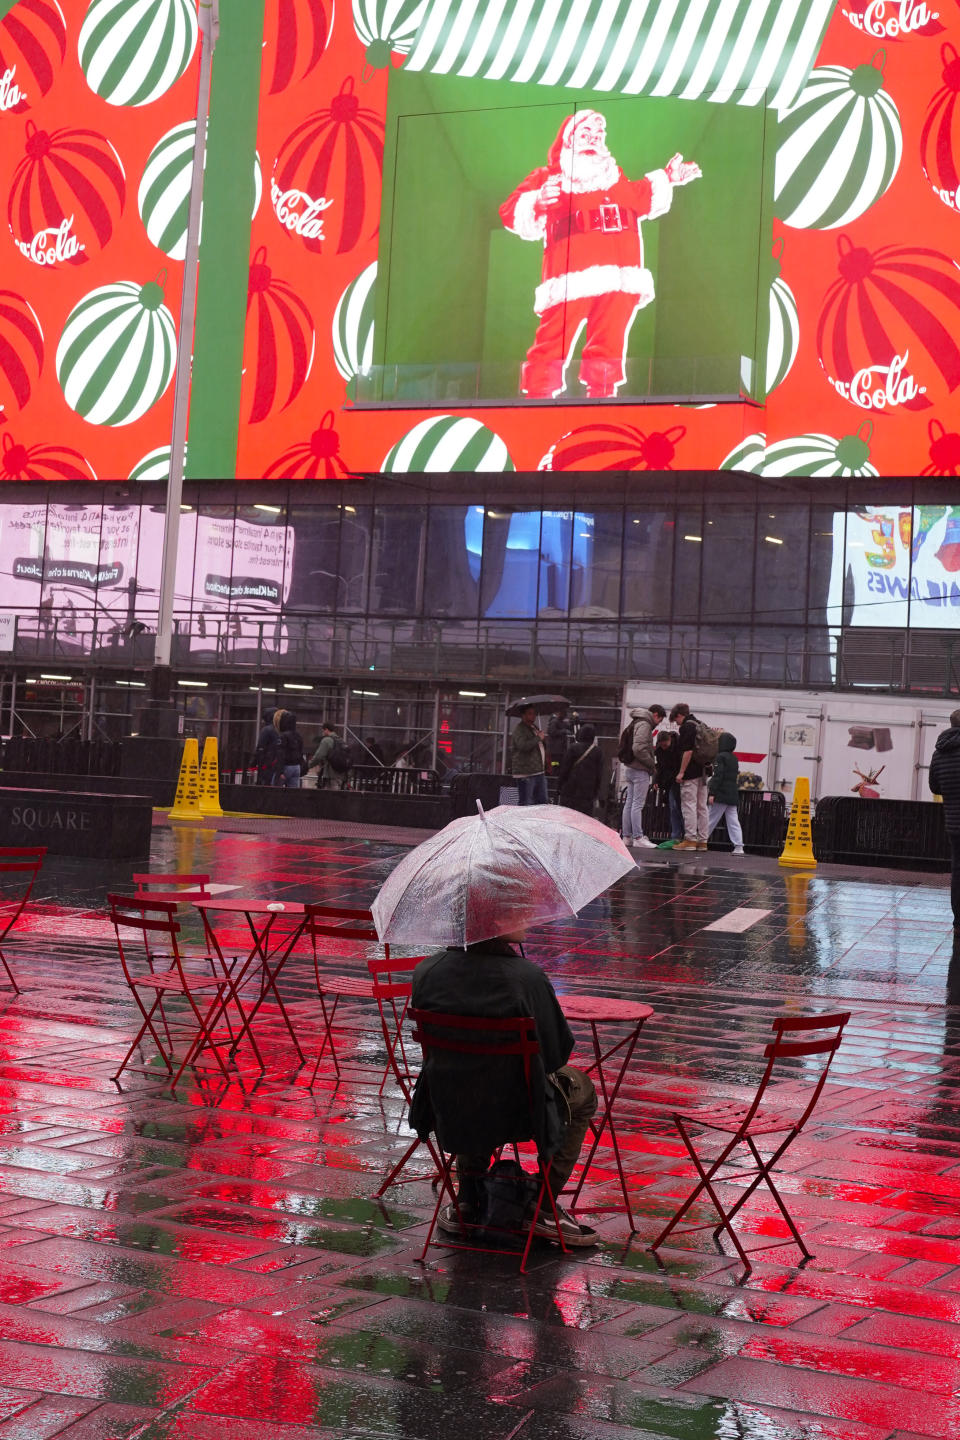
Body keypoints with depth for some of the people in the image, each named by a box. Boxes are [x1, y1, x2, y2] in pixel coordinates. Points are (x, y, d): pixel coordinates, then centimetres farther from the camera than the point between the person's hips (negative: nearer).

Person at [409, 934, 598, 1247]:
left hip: (447, 1111, 4)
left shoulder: (426, 972, -11)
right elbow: (558, 1052, -12)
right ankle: (543, 1208, 24)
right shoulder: (527, 977, -23)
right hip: (511, 1114, -4)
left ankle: (466, 1201, 38)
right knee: (582, 1091, 27)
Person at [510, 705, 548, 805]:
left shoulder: (535, 727, 19)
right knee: (526, 803, -7)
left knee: (543, 801, 10)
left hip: (539, 772, 9)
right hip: (526, 774, -9)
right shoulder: (519, 729, -11)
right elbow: (523, 745, -29)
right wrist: (538, 738, -18)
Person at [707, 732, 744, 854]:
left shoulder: (720, 757, -10)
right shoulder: (734, 758, 17)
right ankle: (738, 846, -4)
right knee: (733, 821, 3)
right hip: (733, 794, 8)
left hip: (721, 795, -8)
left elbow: (717, 776, -17)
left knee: (711, 820, 0)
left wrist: (712, 793, -18)